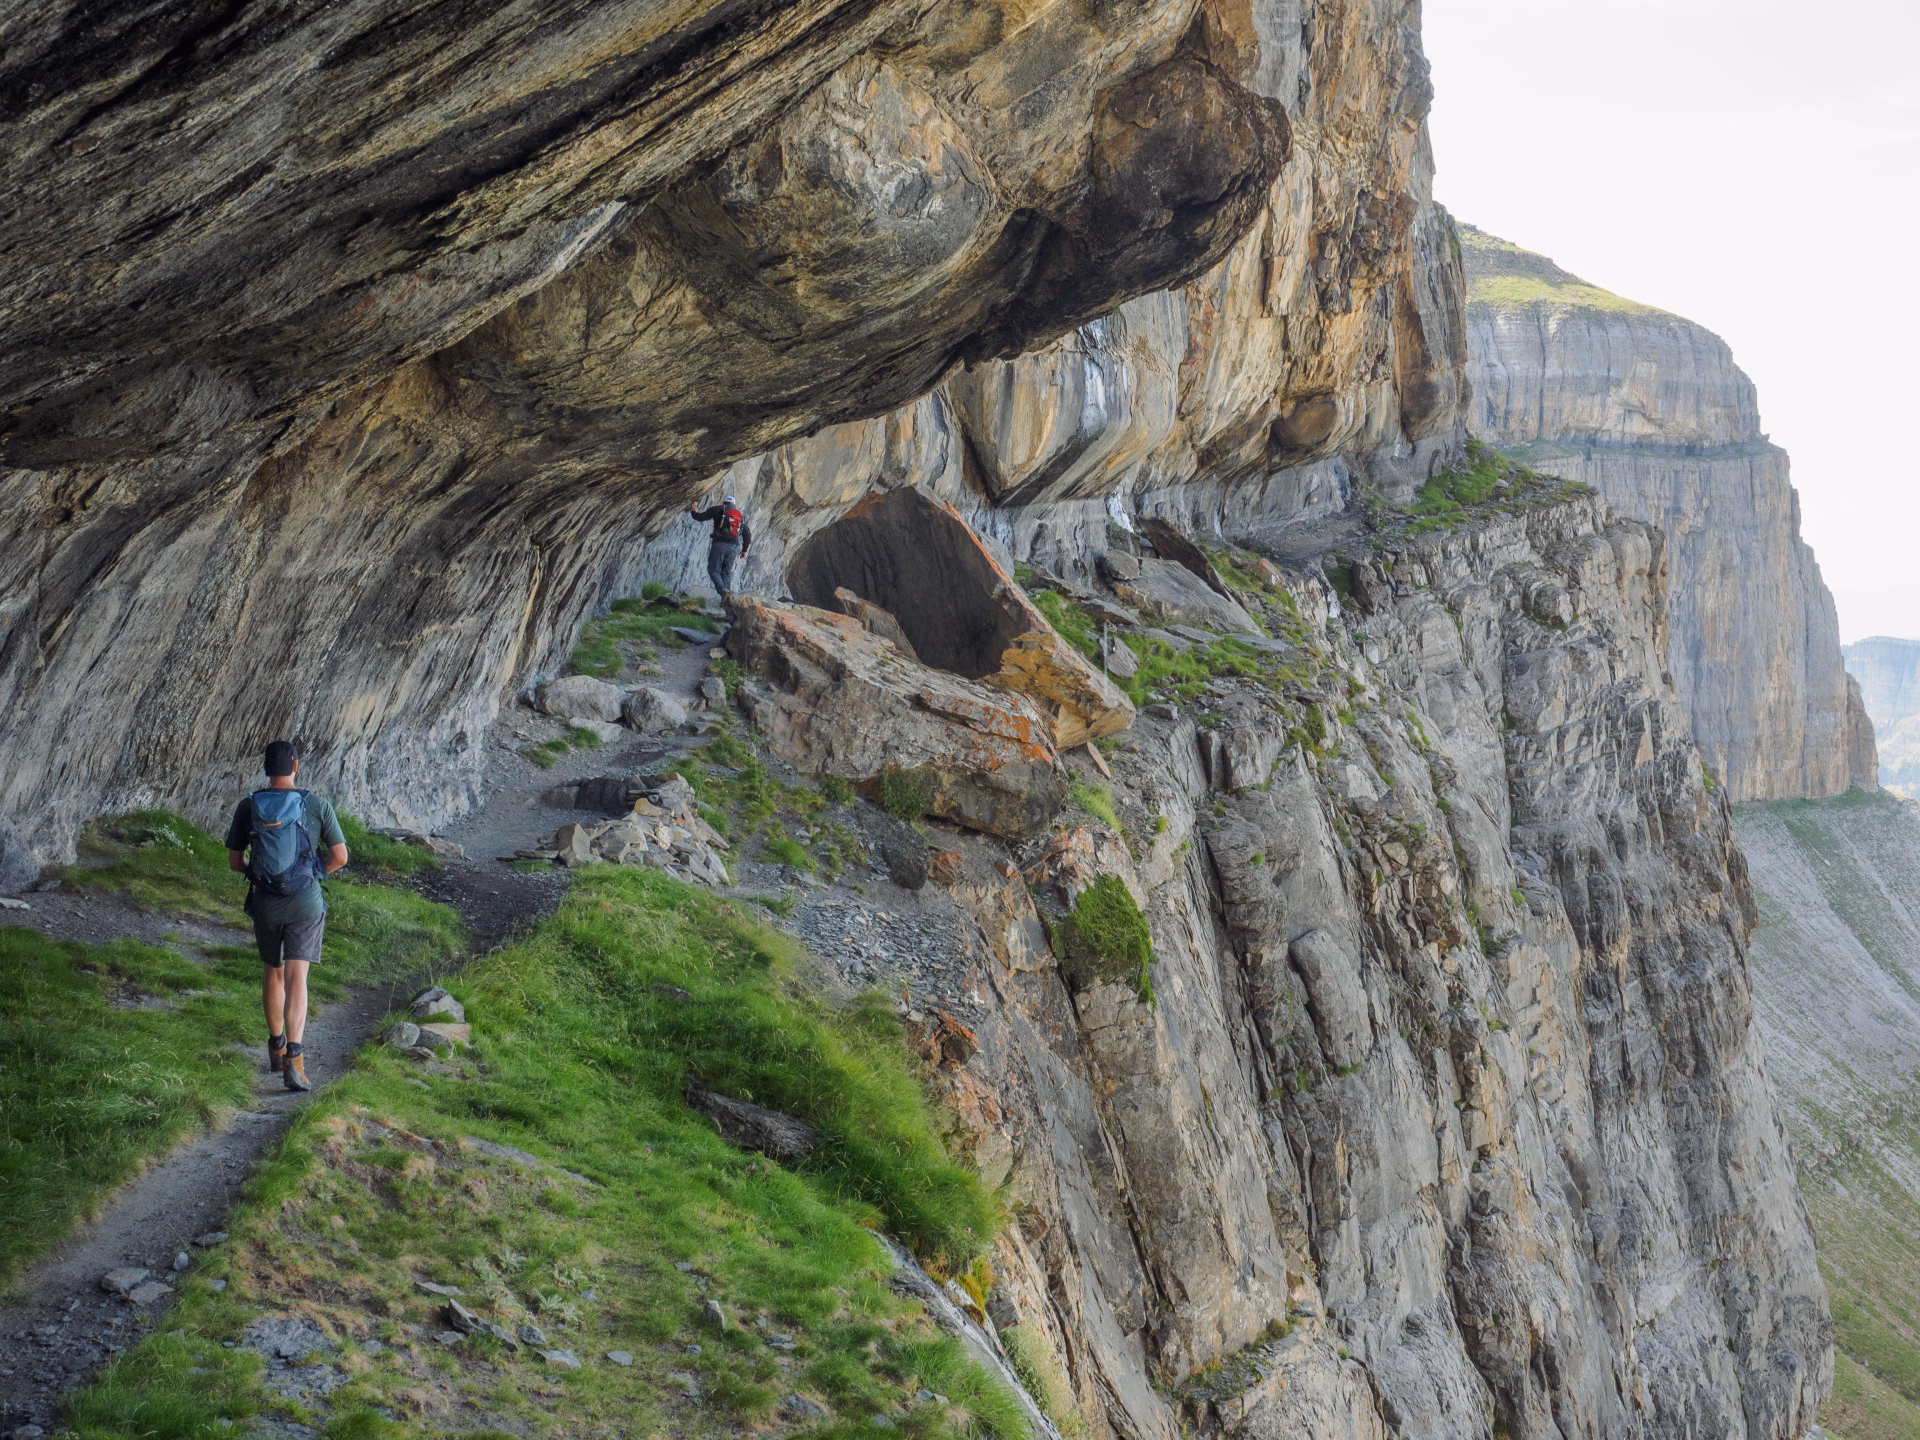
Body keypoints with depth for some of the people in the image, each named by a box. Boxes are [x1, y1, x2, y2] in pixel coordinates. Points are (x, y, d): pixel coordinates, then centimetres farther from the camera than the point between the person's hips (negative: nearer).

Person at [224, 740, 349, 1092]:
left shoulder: (248, 807, -2)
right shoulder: (317, 806, -6)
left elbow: (234, 862, 4)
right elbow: (340, 856, -2)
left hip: (265, 903, 2)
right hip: (305, 903, -2)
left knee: (273, 972, 22)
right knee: (296, 978, -5)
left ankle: (276, 1048, 35)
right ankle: (293, 1059, -20)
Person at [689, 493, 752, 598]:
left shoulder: (718, 510, 6)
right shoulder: (740, 515, 21)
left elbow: (701, 517, 1)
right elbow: (747, 534, 21)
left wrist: (694, 511, 23)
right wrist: (745, 550, 29)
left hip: (719, 543, -4)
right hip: (734, 546, 4)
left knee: (714, 570, 0)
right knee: (727, 572, 12)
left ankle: (722, 590, -24)